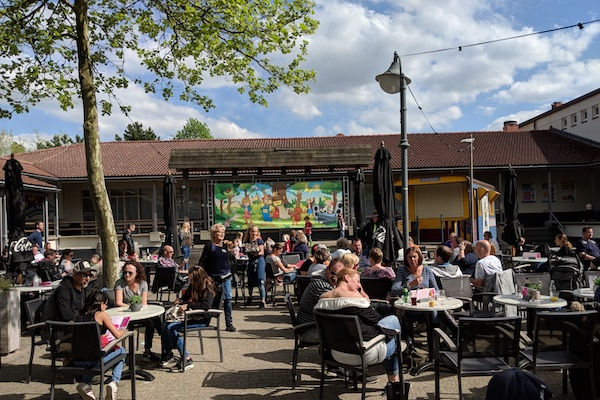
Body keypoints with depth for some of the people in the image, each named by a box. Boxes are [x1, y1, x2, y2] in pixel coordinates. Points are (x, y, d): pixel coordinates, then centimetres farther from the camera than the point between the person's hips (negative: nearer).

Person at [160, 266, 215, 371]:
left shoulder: (208, 288, -12)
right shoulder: (192, 286, 11)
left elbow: (206, 305, -27)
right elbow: (186, 297, 28)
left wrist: (188, 305, -26)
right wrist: (180, 301, 5)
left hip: (201, 320, -8)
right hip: (190, 316, 8)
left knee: (171, 327, -22)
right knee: (165, 326, -11)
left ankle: (186, 358, -18)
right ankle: (167, 354, -2)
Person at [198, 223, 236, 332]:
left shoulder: (226, 245, 10)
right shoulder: (209, 246, -2)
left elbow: (232, 261, 8)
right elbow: (202, 261, -2)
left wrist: (230, 250, -5)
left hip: (226, 276, 3)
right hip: (212, 277, -3)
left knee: (228, 299, -2)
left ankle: (229, 323, 3)